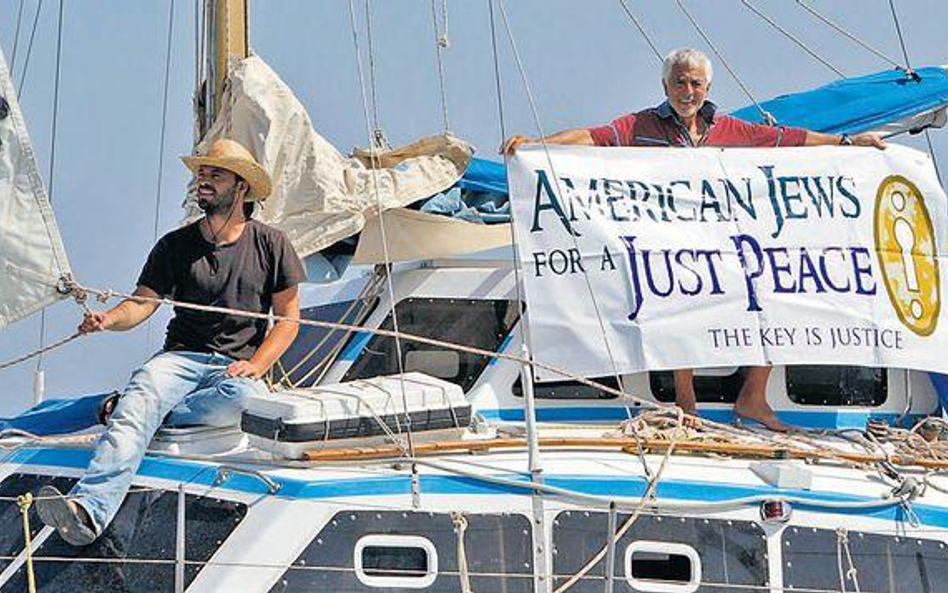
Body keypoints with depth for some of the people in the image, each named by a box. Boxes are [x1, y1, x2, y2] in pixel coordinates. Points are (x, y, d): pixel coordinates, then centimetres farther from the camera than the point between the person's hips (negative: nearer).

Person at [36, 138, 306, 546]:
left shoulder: (271, 244, 9)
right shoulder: (175, 245, 12)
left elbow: (288, 317, 9)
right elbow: (141, 303, 2)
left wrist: (256, 364, -8)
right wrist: (109, 319, -22)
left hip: (238, 367, -1)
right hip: (181, 357, 1)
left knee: (240, 398, -39)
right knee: (143, 388, -34)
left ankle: (129, 414, -21)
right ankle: (89, 510, -55)